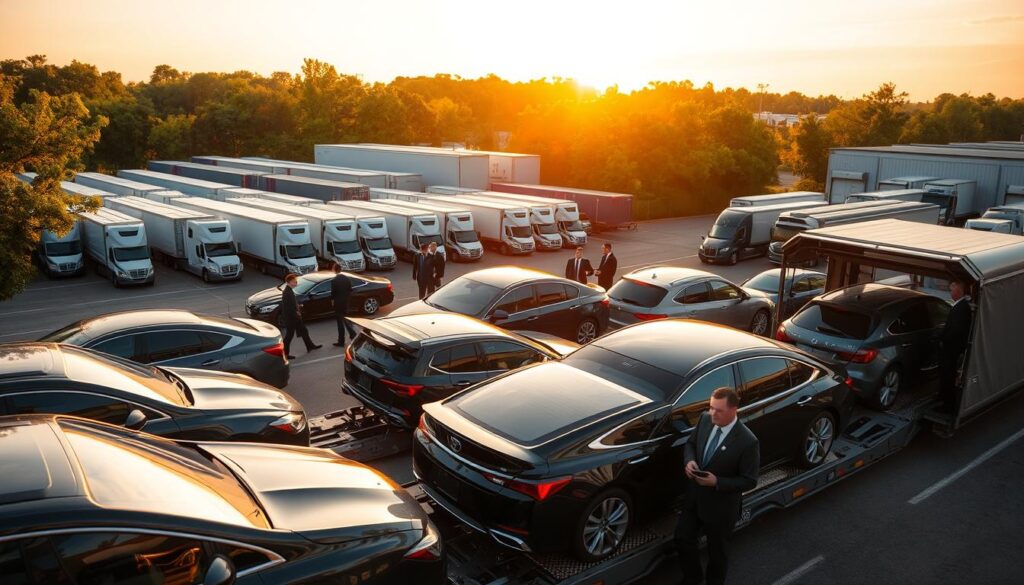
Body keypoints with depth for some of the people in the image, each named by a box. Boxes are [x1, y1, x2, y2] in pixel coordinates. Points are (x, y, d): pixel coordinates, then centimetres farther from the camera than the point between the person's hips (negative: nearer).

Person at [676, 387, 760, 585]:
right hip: (695, 496, 6)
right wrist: (689, 460, -14)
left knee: (717, 549, 18)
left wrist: (716, 482, -28)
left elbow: (749, 481, -19)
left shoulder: (747, 442, -28)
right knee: (683, 539, 19)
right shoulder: (705, 419, -11)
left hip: (721, 506, -5)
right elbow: (690, 443, 7)